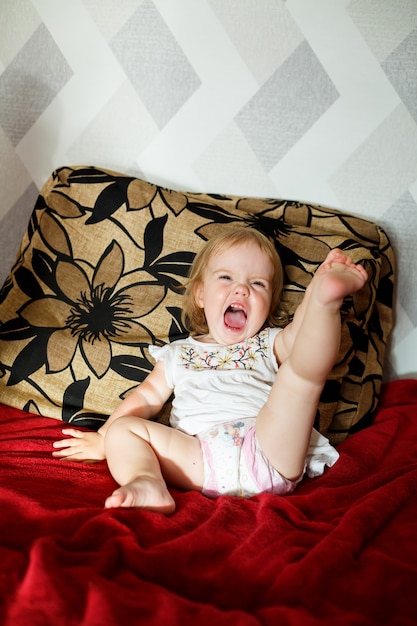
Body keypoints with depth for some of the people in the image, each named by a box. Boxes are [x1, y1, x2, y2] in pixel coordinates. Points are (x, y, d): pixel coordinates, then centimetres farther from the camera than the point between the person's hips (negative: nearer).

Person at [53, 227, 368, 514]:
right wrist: (103, 437, 12)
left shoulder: (270, 345, 22)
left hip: (270, 454, -1)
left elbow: (297, 336, 1)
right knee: (123, 430, -11)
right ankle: (147, 485, -36)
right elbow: (147, 397, 24)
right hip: (201, 461, 2)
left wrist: (320, 288, -16)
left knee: (301, 366, -12)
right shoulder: (179, 353, 29)